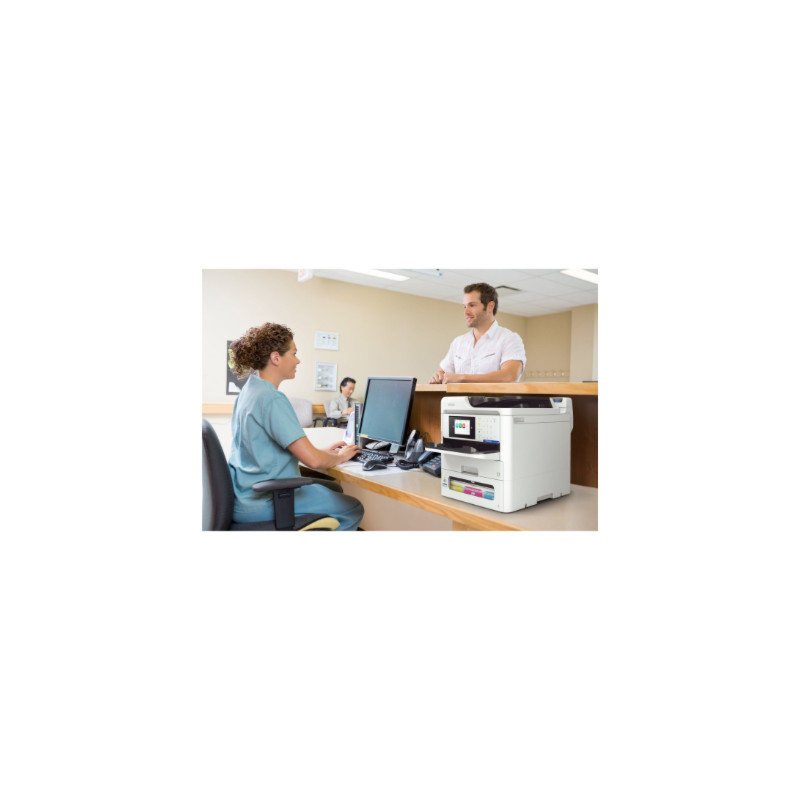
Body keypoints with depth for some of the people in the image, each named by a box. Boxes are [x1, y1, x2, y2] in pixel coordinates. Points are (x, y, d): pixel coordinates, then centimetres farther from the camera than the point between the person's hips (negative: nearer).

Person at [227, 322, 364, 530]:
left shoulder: (248, 390, 8)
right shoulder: (272, 400, -23)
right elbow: (313, 460, -27)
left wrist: (323, 451, 13)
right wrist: (341, 457, -5)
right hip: (263, 503, -10)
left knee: (332, 487, 22)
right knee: (353, 508, 0)